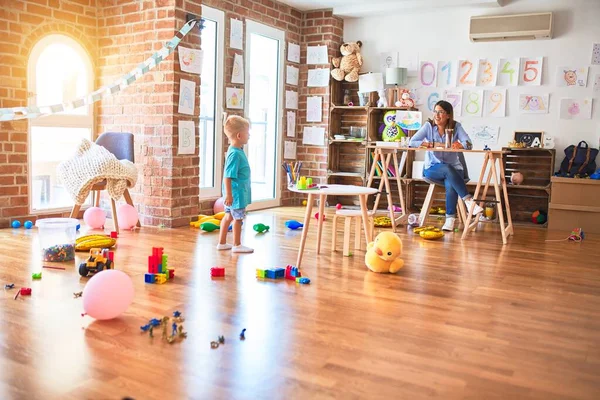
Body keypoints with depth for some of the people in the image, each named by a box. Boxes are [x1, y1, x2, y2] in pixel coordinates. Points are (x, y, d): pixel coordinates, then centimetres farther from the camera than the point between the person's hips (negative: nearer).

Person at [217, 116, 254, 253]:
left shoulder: (237, 150, 8)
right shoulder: (235, 154, -23)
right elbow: (227, 176, -26)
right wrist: (229, 194, -26)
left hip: (237, 192, 10)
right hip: (236, 193, -10)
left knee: (229, 216, 16)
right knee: (238, 218, 3)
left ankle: (222, 243, 27)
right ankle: (237, 245, 16)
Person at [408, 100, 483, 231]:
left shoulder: (456, 126, 0)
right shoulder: (428, 126, -1)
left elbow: (468, 143, -14)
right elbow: (412, 142, -13)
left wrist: (460, 144, -37)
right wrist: (433, 144, -22)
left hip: (454, 168, 1)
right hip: (432, 168, 0)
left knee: (450, 184, -33)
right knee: (447, 169, -35)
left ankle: (450, 218, -23)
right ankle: (468, 200, -35)